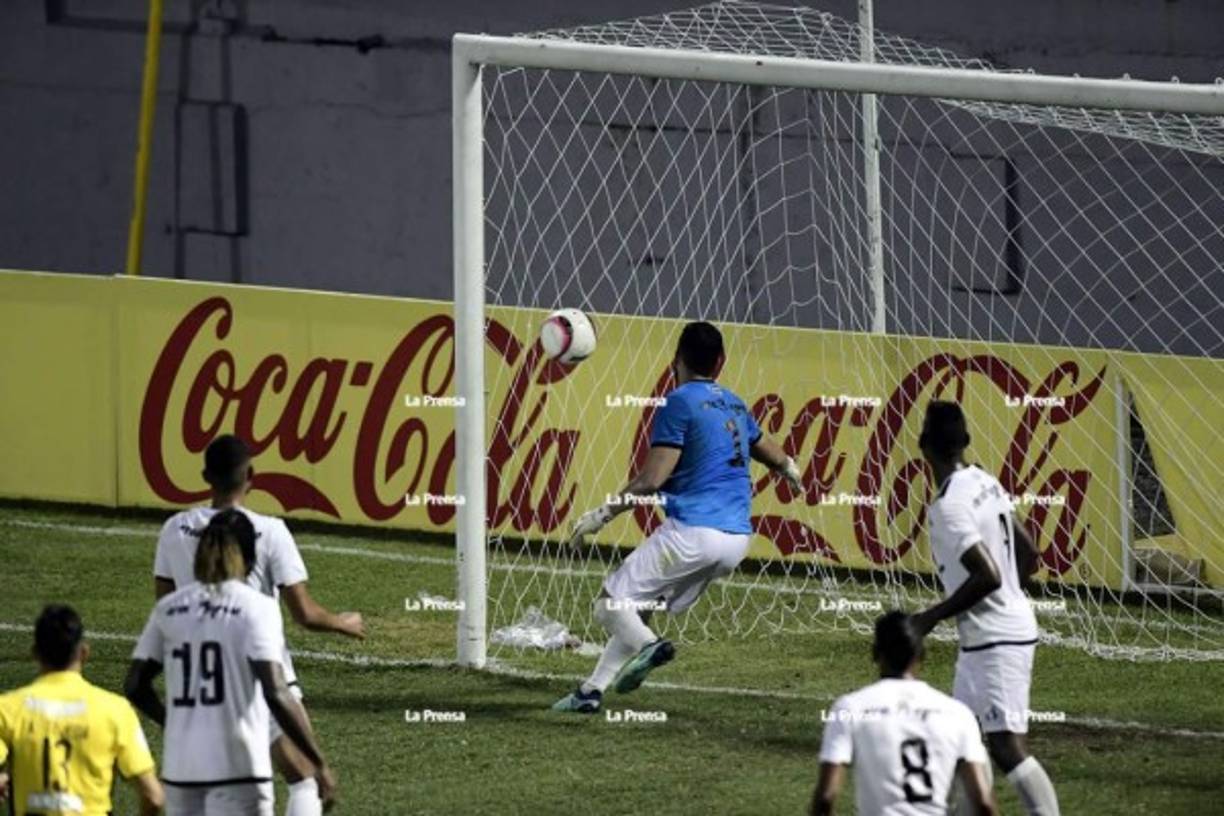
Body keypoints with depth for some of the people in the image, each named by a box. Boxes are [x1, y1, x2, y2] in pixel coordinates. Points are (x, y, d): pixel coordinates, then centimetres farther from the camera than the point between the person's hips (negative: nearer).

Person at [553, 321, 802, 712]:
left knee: (612, 601, -2)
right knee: (640, 608, 19)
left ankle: (646, 645, -30)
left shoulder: (680, 402, -6)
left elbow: (652, 480, -14)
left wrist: (604, 514, -5)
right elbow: (768, 451, 38)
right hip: (736, 539, 8)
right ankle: (592, 690, 13)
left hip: (692, 531, -8)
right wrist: (789, 469, 61)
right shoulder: (734, 405, 17)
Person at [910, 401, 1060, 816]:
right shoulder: (985, 484, 7)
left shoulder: (950, 506, -20)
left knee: (1007, 747, -13)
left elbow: (988, 576, -26)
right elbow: (1028, 553, 13)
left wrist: (932, 617, -15)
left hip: (995, 640, -10)